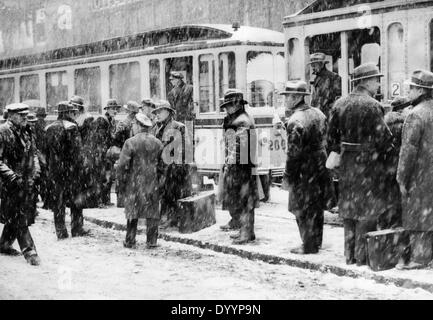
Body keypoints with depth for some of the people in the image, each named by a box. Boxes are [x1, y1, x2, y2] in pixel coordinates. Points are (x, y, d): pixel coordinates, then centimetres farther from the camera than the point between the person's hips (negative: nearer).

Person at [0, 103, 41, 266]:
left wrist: (36, 169, 7)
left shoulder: (26, 132, 12)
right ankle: (29, 251, -4)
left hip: (27, 181, 7)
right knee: (19, 217, -4)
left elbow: (33, 153, 23)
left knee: (14, 217, 14)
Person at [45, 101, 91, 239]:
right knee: (76, 200, 7)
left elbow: (46, 150, 10)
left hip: (54, 170, 5)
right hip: (69, 168, -5)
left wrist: (49, 167, 14)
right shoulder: (71, 127, -9)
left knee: (57, 202, 7)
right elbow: (76, 149, -14)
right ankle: (77, 229, 9)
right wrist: (78, 165, -7)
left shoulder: (49, 128, 9)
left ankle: (61, 232, 8)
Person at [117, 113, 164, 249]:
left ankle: (130, 241, 11)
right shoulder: (157, 143, 4)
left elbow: (123, 165, -11)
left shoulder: (130, 142, -9)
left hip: (134, 183, -3)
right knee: (152, 213, 8)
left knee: (132, 212, 7)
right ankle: (151, 241, 10)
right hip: (152, 183, 3)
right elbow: (161, 165, 9)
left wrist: (121, 182, 0)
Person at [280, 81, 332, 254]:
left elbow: (294, 153, -20)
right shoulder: (318, 113, 8)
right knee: (317, 208, 18)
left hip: (305, 172, -9)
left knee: (303, 210, 3)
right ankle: (316, 242, 29)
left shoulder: (295, 121, -20)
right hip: (322, 168, 9)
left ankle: (309, 246, 9)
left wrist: (288, 176, -13)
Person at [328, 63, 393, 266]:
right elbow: (383, 137, -17)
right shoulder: (372, 106, -15)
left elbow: (331, 137, 8)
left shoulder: (339, 104, 5)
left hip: (346, 164, 6)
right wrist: (389, 150, 2)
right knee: (367, 212, 3)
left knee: (348, 210, 14)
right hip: (368, 165, -6)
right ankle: (363, 256, 6)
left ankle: (350, 255, 21)